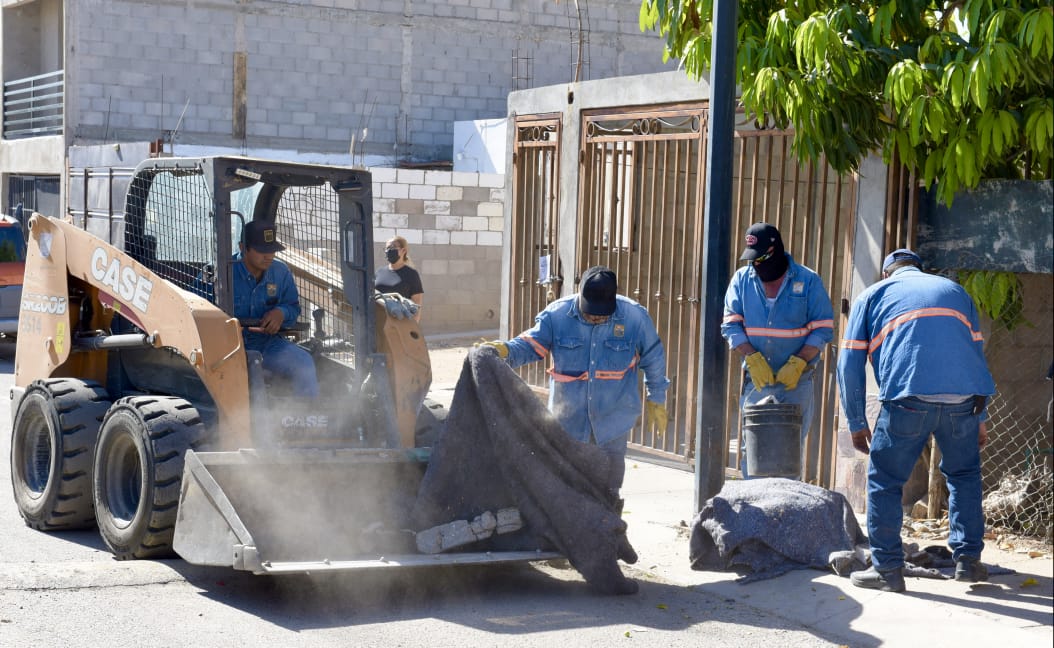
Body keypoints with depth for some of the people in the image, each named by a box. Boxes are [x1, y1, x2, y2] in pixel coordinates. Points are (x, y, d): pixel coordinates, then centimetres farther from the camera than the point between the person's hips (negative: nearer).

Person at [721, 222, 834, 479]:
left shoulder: (808, 281, -1)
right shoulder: (742, 279, 5)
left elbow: (823, 329, -3)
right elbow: (731, 325, 1)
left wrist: (798, 363, -15)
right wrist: (753, 359, -13)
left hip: (796, 382, -2)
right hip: (756, 380, 2)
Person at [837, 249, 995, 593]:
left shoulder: (872, 296, 21)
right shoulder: (955, 290, 29)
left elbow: (850, 364, 14)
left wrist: (857, 424, 18)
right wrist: (980, 418, 34)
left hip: (908, 395, -3)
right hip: (963, 397, 3)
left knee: (884, 480, 10)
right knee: (964, 474, 24)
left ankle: (888, 569, 9)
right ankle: (968, 559, 24)